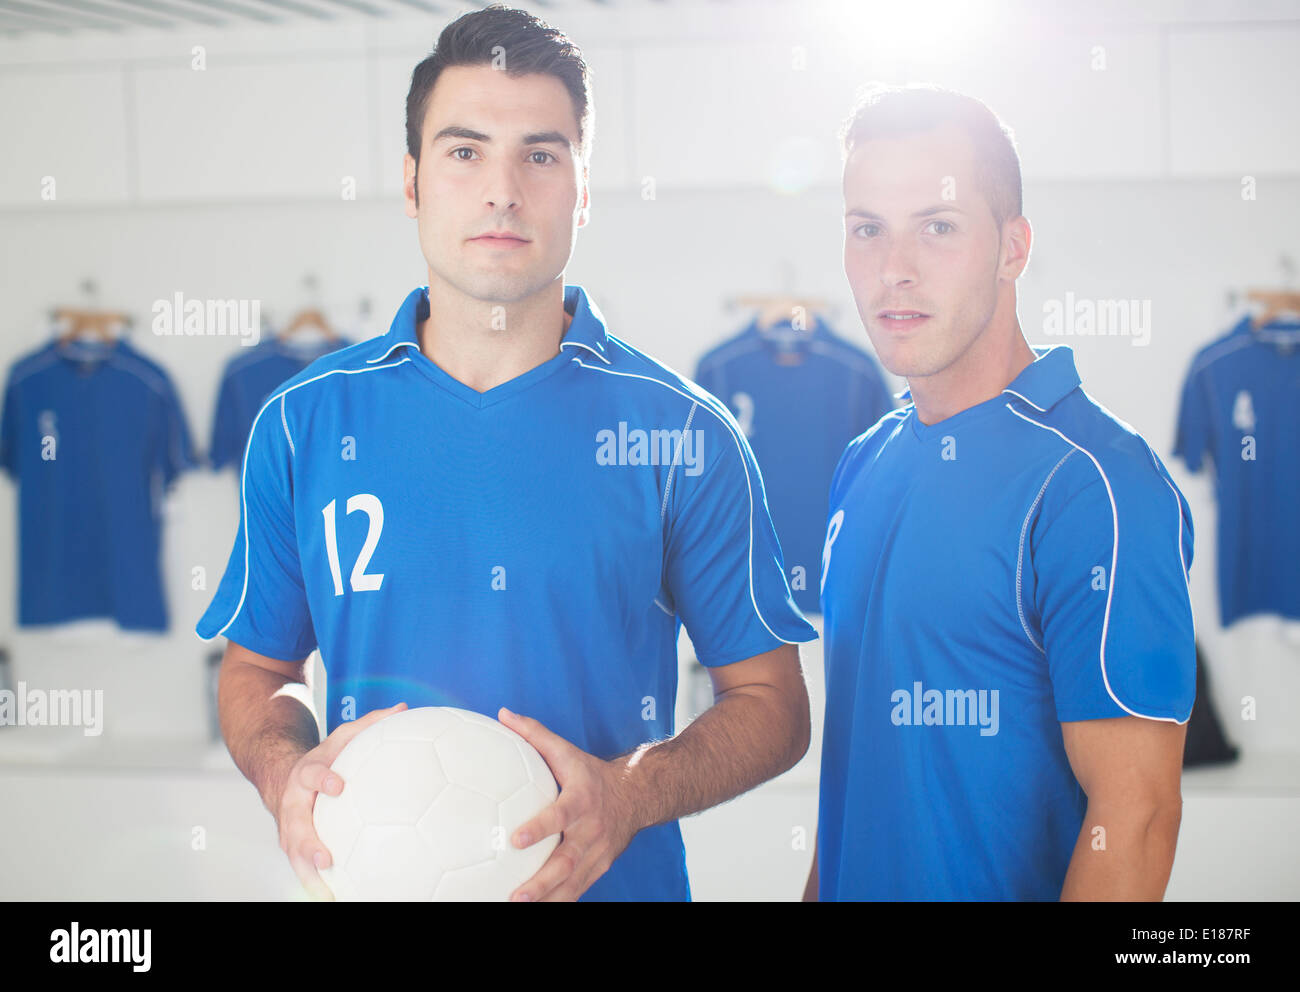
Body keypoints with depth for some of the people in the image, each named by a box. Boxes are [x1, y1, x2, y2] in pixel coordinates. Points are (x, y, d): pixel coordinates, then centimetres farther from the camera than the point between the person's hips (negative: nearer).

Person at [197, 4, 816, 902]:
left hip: (619, 882, -1)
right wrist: (286, 775, -14)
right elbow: (258, 669, 7)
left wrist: (631, 793, -21)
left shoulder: (683, 433, -6)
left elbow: (771, 703, -4)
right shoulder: (303, 423, -1)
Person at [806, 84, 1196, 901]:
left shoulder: (1095, 484, -20)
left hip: (1005, 885, -6)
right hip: (856, 883, 7)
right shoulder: (867, 464, 5)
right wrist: (818, 889, 6)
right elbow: (856, 741, 11)